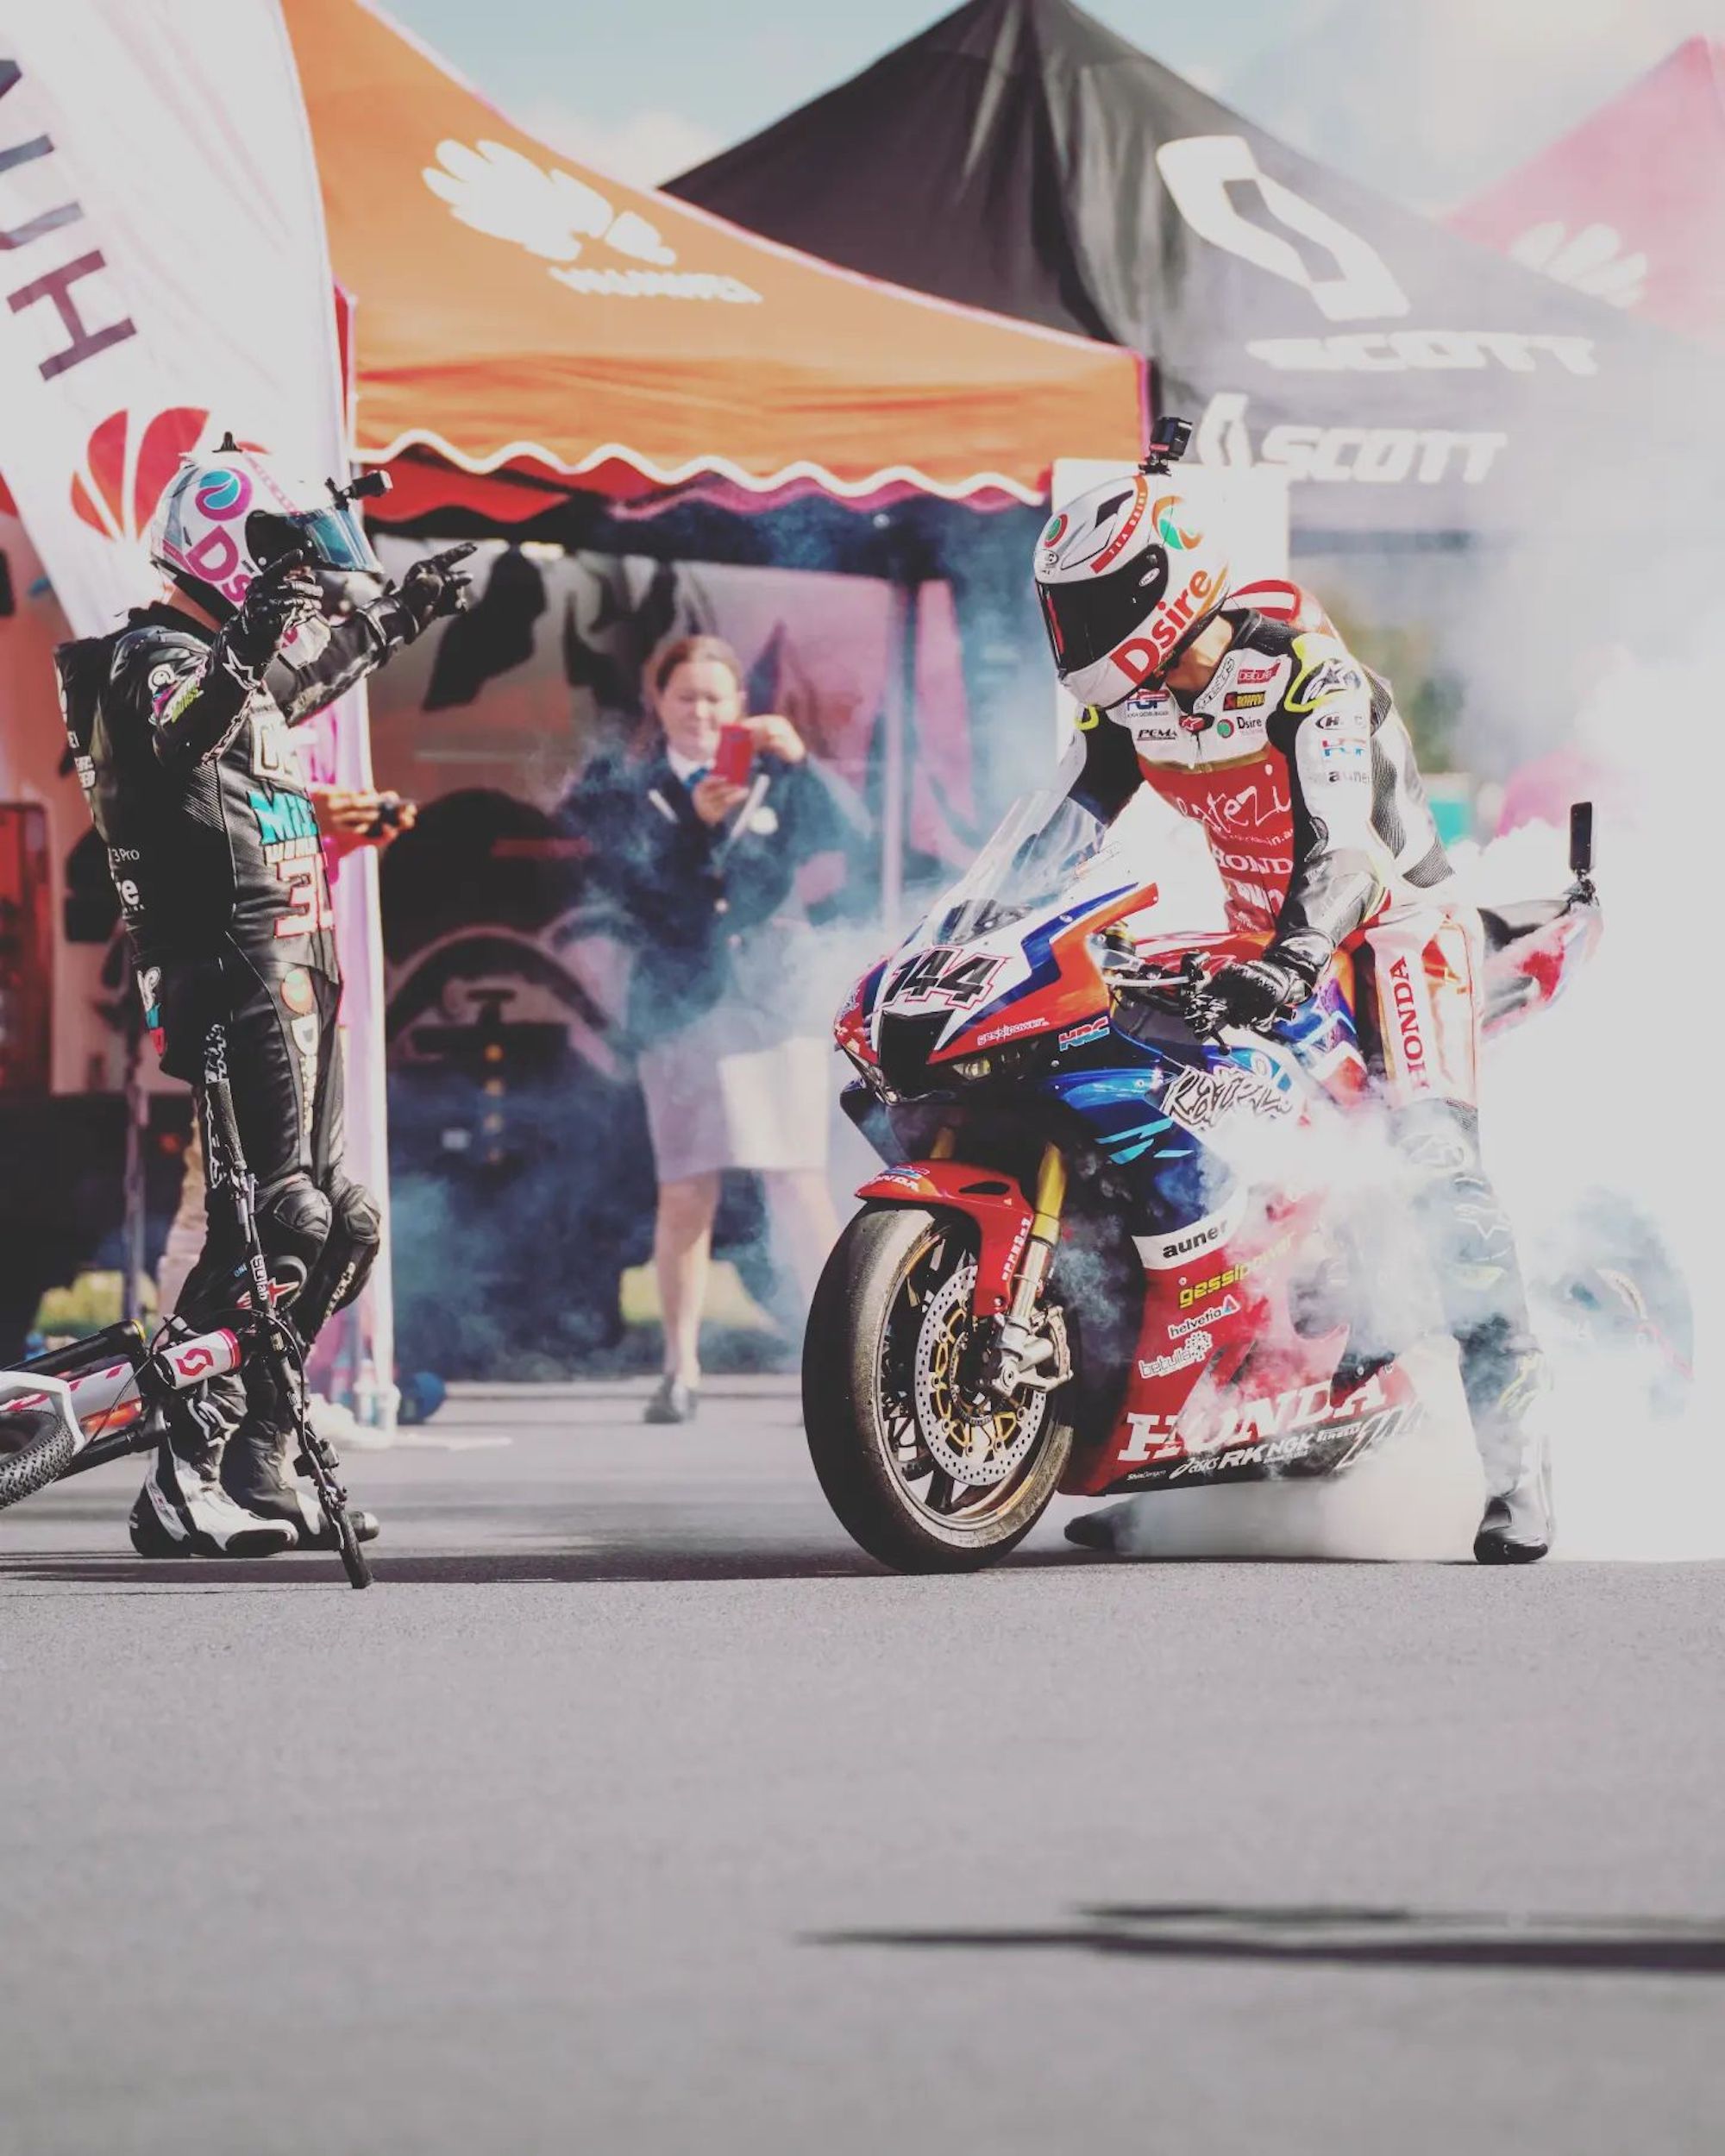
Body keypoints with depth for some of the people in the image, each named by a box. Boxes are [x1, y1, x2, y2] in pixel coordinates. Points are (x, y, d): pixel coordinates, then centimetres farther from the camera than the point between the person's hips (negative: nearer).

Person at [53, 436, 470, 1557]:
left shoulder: (236, 662, 18)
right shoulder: (159, 662, -12)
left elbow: (312, 673, 43)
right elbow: (172, 734, -37)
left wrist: (399, 615, 54)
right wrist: (241, 658, -52)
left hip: (293, 979, 11)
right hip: (241, 981, -11)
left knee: (332, 1224, 13)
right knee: (277, 1226, -18)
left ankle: (259, 1465, 17)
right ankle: (184, 1485, -21)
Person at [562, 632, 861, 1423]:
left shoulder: (771, 779, 12)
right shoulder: (622, 790, 10)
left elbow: (836, 833, -4)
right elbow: (631, 886, -5)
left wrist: (799, 762, -20)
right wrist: (695, 823, -17)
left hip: (775, 1002, 0)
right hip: (679, 1010, 0)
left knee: (800, 1184, -7)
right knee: (685, 1193, -4)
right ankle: (680, 1370, 5)